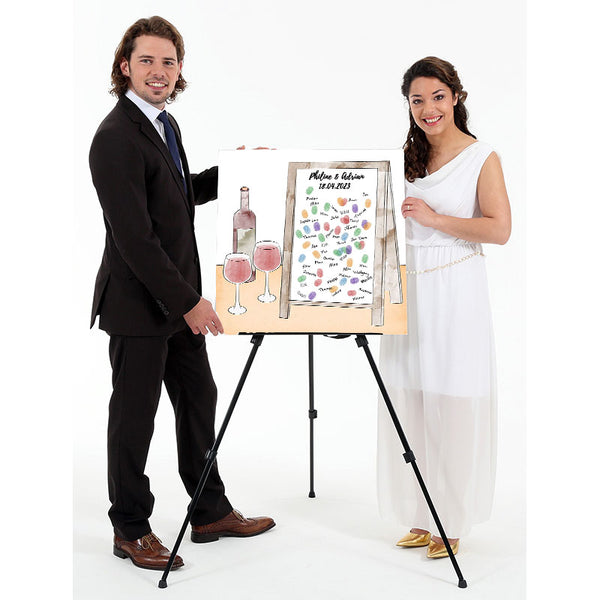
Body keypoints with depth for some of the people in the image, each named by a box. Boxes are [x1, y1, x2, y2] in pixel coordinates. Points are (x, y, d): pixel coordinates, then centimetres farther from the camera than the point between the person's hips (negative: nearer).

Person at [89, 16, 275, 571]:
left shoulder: (164, 124, 10)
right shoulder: (116, 138, -21)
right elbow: (133, 237, -25)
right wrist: (187, 301, -23)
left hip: (177, 298, 9)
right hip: (138, 303, -9)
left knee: (199, 400, 16)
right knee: (135, 416, 5)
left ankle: (211, 512, 31)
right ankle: (130, 530, 22)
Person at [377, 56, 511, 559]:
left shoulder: (482, 158, -3)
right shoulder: (408, 158, 14)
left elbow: (500, 229, -12)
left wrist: (434, 218, -16)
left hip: (456, 290, -5)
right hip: (410, 286, 5)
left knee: (451, 403, -1)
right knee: (409, 400, 5)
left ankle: (452, 523, 11)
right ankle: (423, 517, 17)